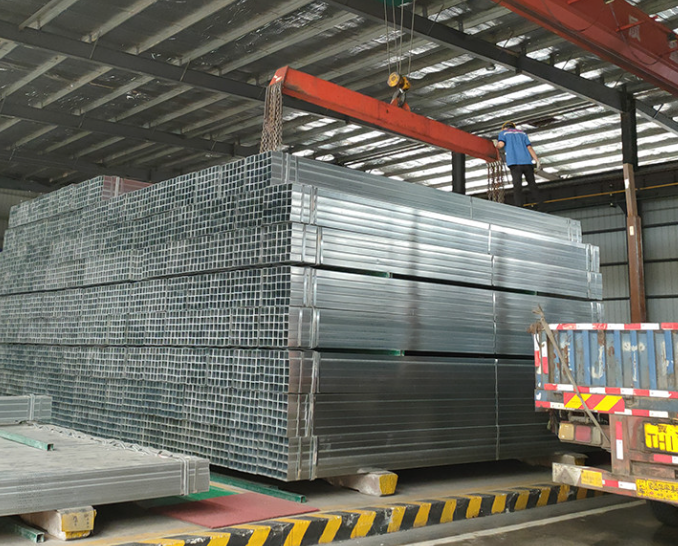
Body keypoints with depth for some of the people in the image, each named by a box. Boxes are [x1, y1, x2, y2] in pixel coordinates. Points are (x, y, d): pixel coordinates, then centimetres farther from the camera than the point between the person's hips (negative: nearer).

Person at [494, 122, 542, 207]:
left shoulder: (503, 133, 17)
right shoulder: (522, 133, 26)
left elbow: (501, 144, -3)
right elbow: (529, 147, 13)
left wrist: (496, 145, 19)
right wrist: (537, 160, 6)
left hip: (514, 162, -3)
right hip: (527, 161, 3)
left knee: (517, 185, -10)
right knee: (532, 184, 6)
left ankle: (519, 205, -21)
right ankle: (540, 203, -1)